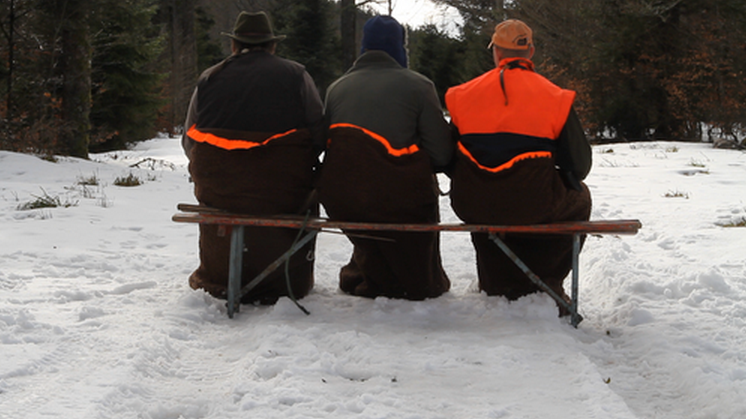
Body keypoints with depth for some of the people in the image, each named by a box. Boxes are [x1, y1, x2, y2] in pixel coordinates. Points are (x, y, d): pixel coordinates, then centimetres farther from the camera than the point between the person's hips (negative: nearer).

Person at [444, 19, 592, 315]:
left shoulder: (464, 95, 5)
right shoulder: (553, 97, -1)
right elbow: (579, 163, 2)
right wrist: (565, 182, 25)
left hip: (472, 206, 3)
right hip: (534, 206, -3)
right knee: (578, 199, 30)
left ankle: (499, 289, 42)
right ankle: (545, 286, 28)